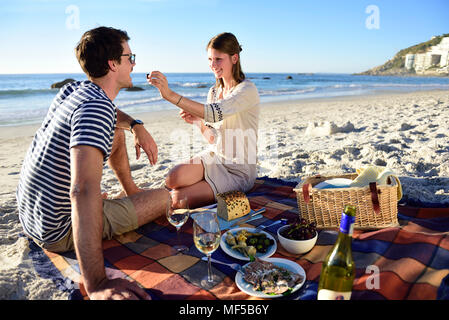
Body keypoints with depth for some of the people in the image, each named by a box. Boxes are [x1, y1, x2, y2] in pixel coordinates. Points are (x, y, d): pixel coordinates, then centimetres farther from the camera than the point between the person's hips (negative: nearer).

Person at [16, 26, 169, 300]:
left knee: (116, 131, 14)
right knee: (164, 198, -6)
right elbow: (84, 190, -44)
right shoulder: (98, 108, -30)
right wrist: (97, 285, -47)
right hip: (61, 232, -8)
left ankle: (132, 191, 29)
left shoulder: (71, 90, -2)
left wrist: (137, 126, 3)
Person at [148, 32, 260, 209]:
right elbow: (213, 139, 12)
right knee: (172, 180, -21)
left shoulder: (248, 90, -14)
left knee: (178, 199, -17)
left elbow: (215, 114, -33)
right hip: (214, 157, 6)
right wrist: (198, 120, -8)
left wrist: (170, 95, -40)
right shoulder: (214, 91, 9)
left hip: (238, 171, -6)